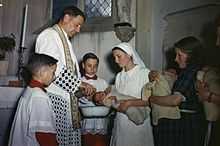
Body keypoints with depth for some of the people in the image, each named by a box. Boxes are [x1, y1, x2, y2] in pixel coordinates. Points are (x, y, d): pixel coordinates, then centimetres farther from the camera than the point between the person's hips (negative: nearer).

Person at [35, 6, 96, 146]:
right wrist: (80, 84, -13)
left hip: (67, 99, 9)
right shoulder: (49, 35, -5)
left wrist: (81, 90, 9)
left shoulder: (65, 40, 24)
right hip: (54, 98, -9)